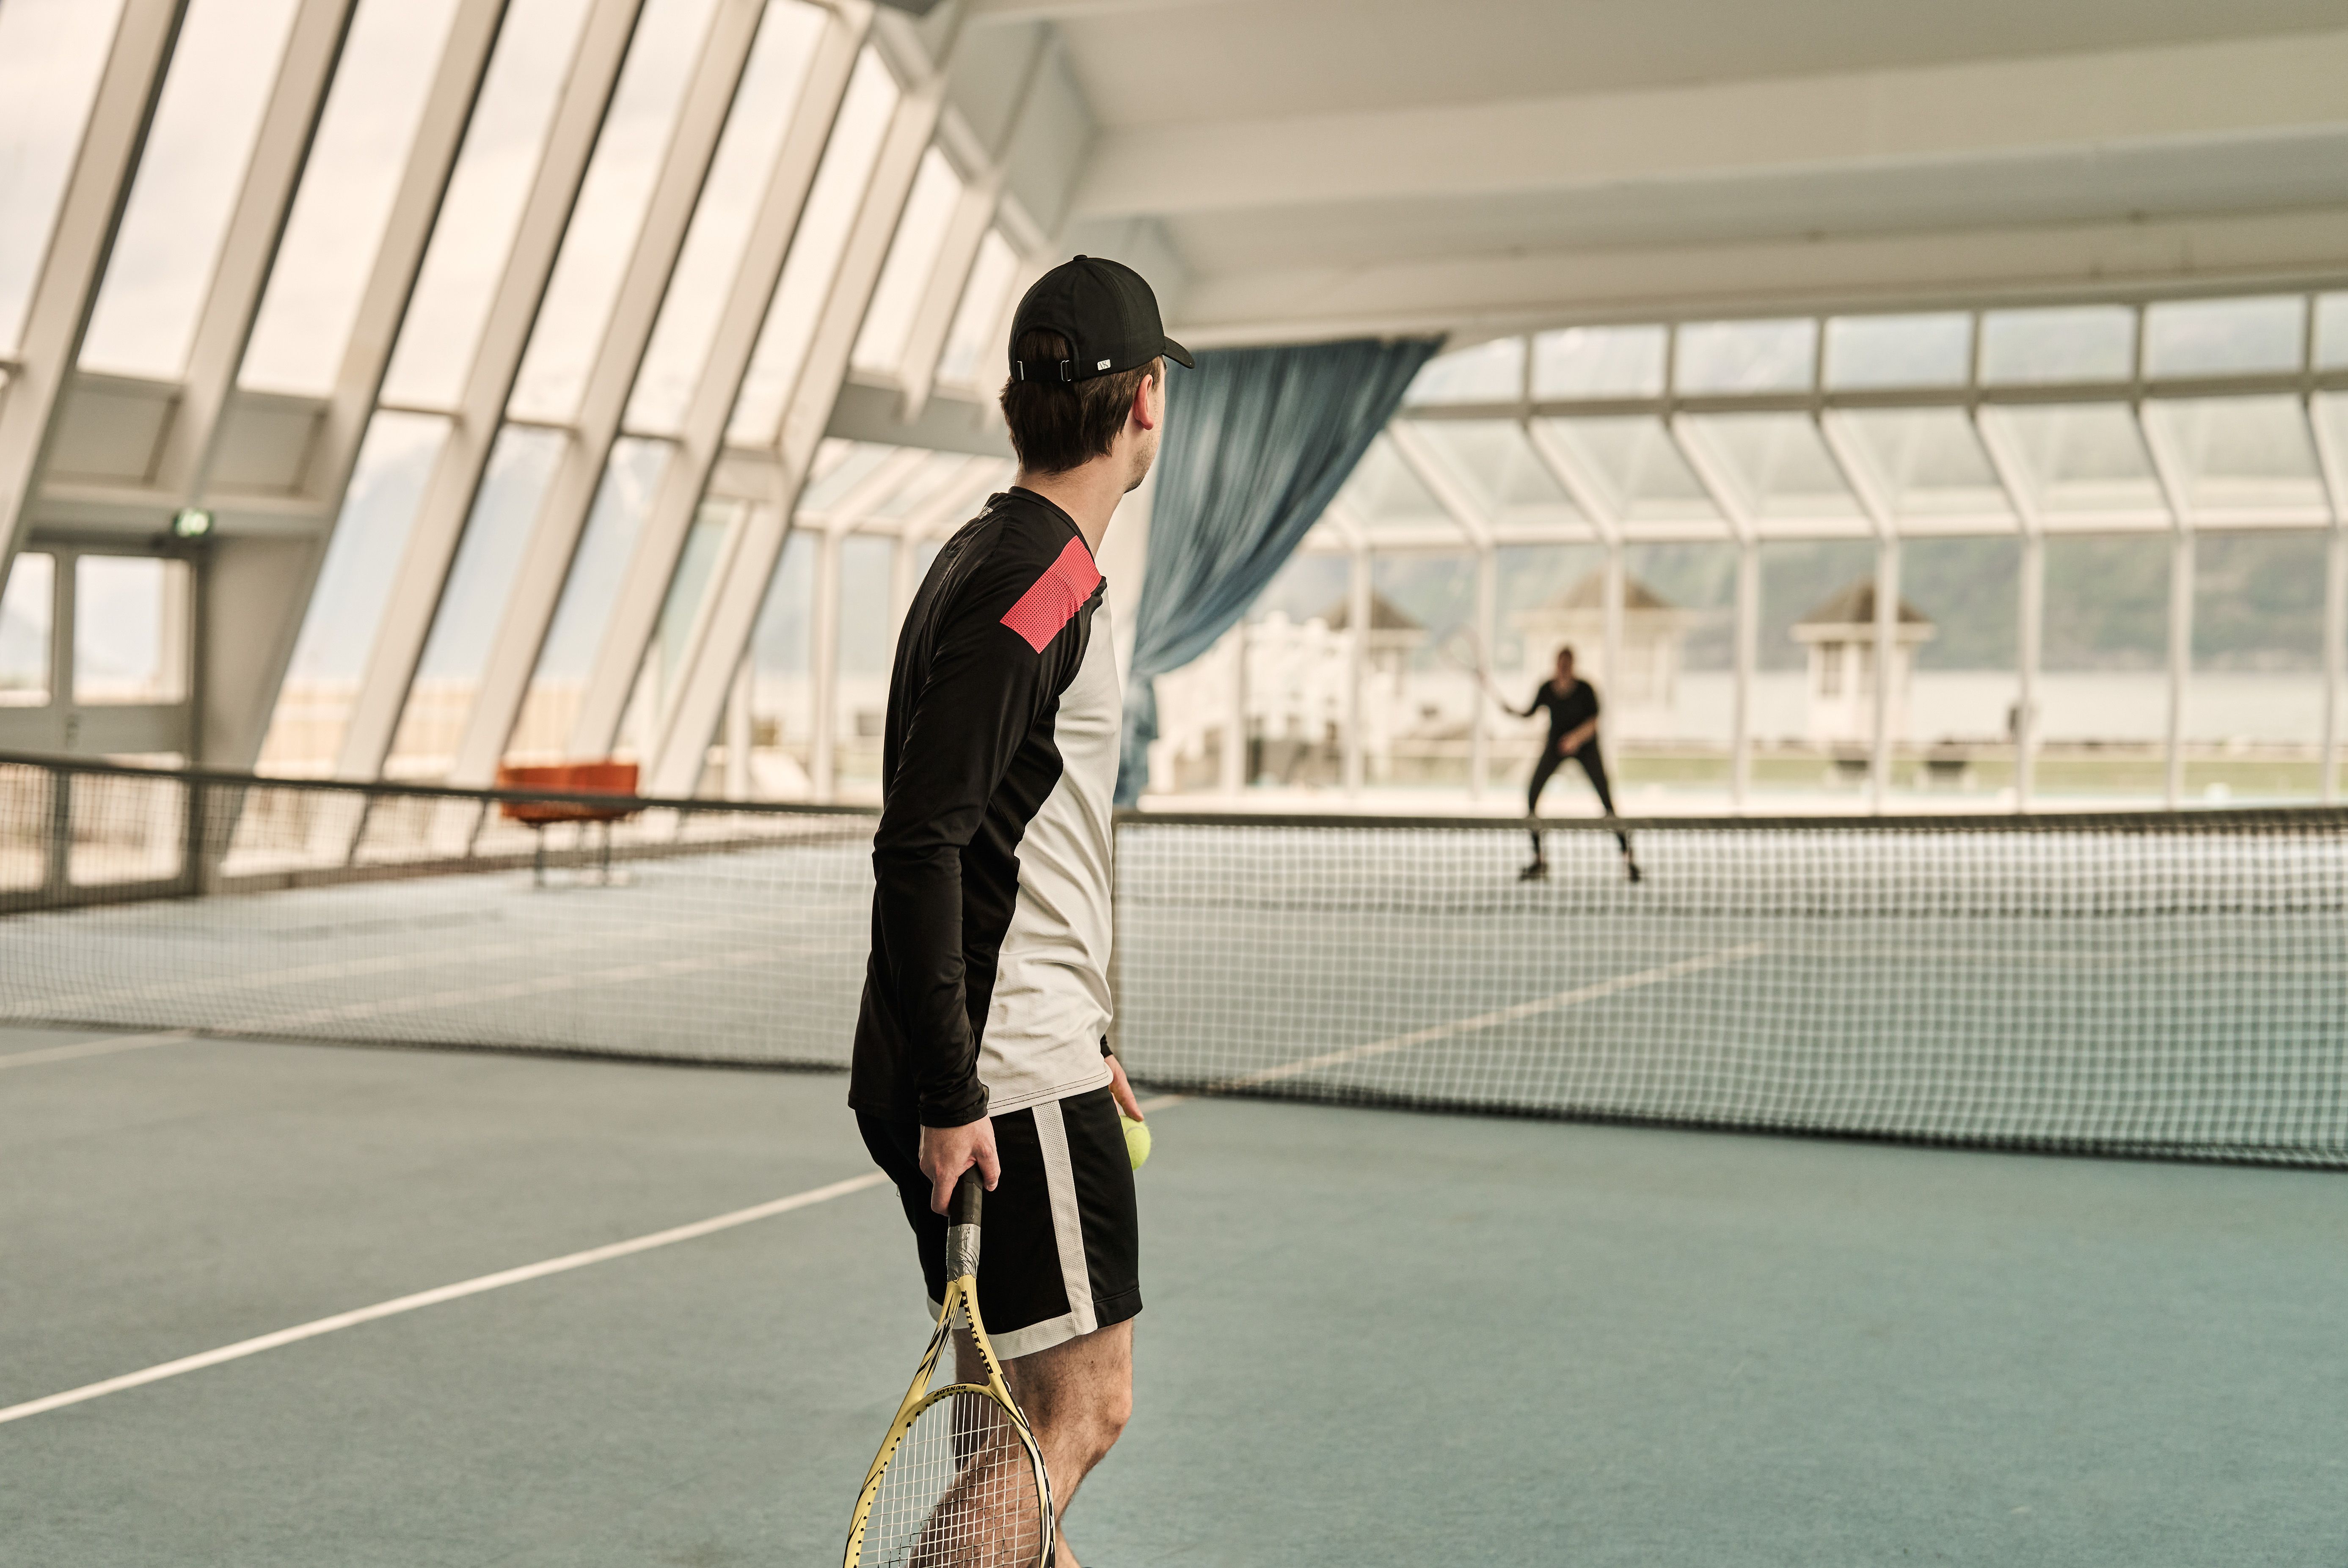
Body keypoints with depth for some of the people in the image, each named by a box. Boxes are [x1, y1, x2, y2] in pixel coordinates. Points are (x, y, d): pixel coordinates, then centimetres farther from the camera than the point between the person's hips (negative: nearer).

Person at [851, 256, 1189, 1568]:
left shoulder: (1046, 571, 16)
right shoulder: (1026, 586, -16)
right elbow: (920, 850, -22)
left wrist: (1084, 1040, 25)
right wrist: (951, 1096, -22)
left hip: (1026, 1058, 10)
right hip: (999, 1088, -10)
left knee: (1028, 1410, 16)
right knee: (1079, 1406, -5)